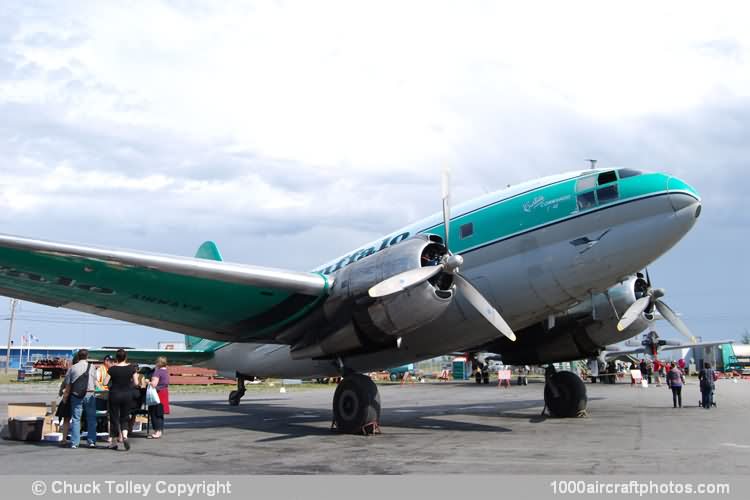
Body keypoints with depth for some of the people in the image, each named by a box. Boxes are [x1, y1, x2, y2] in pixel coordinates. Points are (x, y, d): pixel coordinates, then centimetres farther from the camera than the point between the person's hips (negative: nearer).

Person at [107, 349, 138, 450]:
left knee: (114, 418, 9)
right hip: (127, 395, 2)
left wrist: (113, 380, 10)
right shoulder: (131, 368, -5)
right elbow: (136, 382, -3)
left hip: (115, 395, -2)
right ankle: (124, 436, -11)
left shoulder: (112, 369, -10)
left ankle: (114, 442, 14)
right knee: (124, 417, 13)